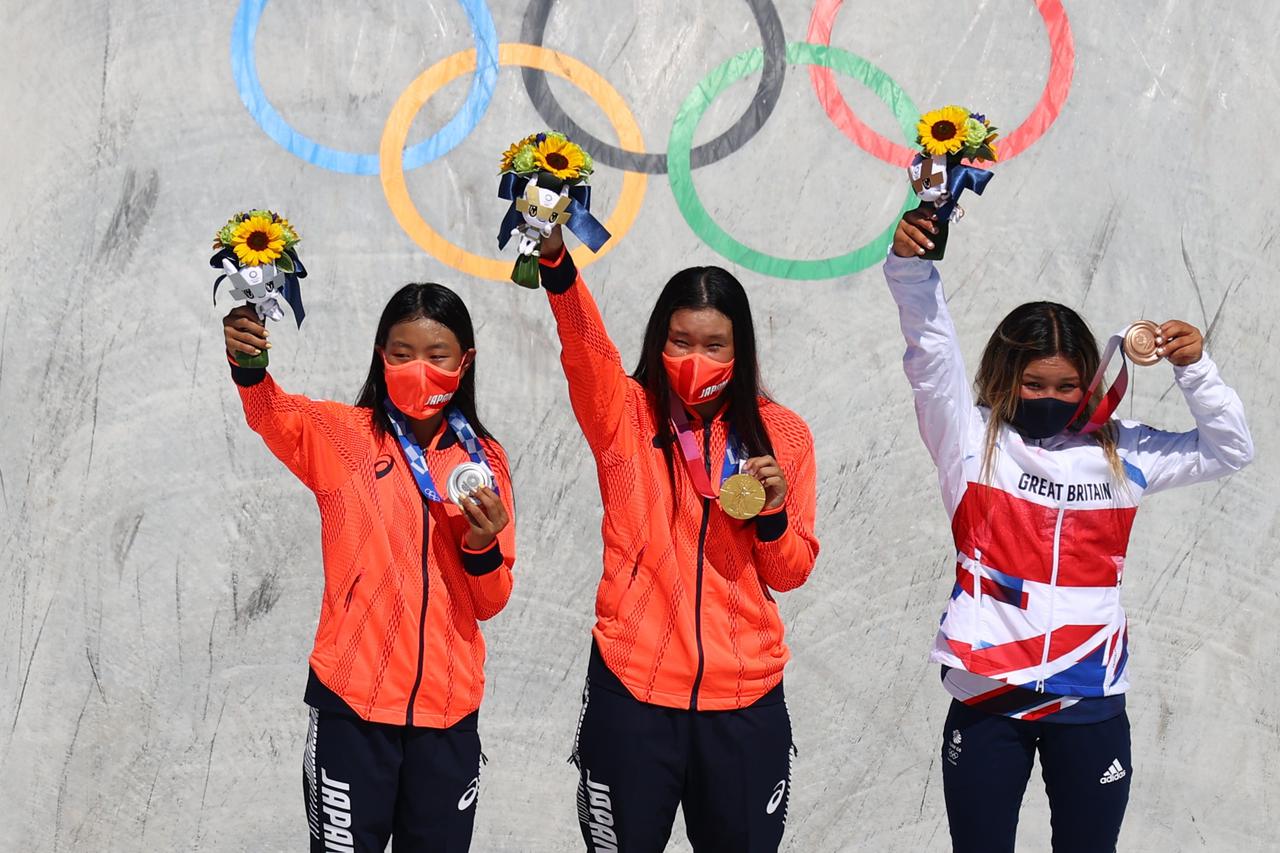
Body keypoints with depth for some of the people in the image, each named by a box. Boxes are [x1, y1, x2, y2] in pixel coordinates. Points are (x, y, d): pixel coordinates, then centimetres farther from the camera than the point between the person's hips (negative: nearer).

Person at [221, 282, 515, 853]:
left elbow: (490, 603, 8)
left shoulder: (484, 458, 7)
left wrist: (484, 547, -13)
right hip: (353, 701, -3)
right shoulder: (343, 436, 0)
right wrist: (248, 365, -44)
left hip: (449, 709, 3)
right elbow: (274, 416, -23)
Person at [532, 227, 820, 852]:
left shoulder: (780, 434, 4)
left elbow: (791, 573, 7)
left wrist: (773, 512, -14)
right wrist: (555, 259, -39)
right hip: (632, 689, -1)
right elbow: (583, 346, -21)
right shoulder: (626, 414, 0)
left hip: (744, 697, 2)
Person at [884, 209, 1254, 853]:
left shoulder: (1120, 454, 7)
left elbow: (1230, 449, 11)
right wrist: (910, 265, -29)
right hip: (988, 698, -2)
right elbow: (931, 353, -14)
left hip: (1090, 703, 2)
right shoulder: (971, 441, -1)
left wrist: (1194, 369, -4)